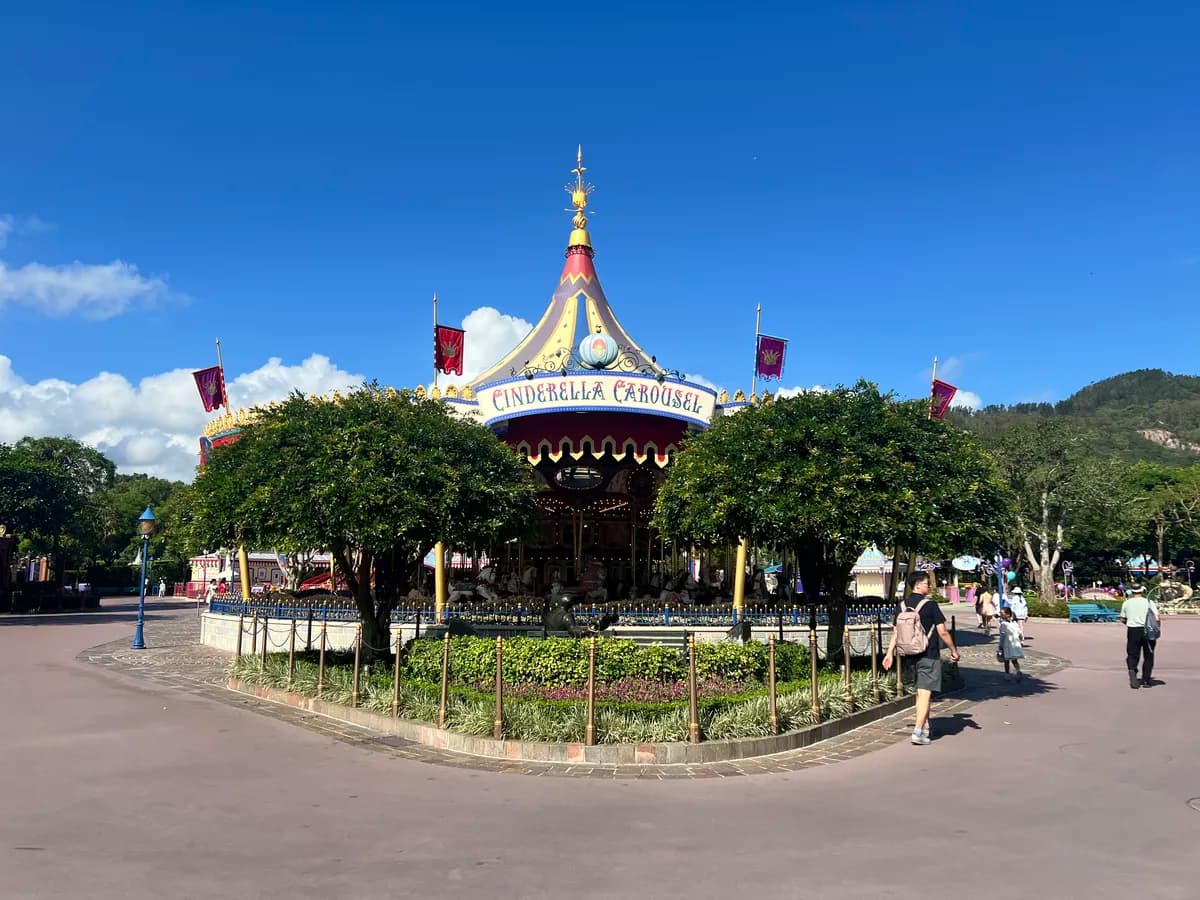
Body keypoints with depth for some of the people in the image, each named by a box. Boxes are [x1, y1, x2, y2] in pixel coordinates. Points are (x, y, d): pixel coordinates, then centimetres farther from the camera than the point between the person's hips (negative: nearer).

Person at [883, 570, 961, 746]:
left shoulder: (902, 605, 4)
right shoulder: (930, 605, -12)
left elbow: (896, 631, 7)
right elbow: (943, 632, -11)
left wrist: (889, 653, 12)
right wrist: (954, 651, 1)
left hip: (911, 654, 6)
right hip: (929, 655, -6)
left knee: (920, 691, 19)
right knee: (925, 692, -5)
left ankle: (925, 726, 27)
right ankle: (918, 732, -10)